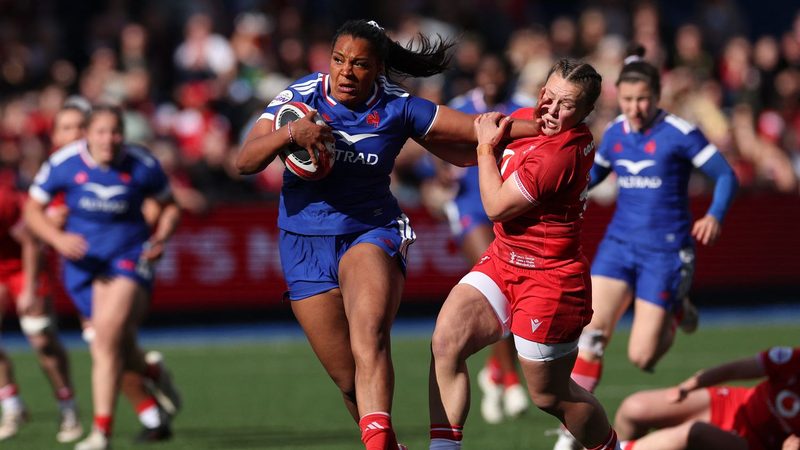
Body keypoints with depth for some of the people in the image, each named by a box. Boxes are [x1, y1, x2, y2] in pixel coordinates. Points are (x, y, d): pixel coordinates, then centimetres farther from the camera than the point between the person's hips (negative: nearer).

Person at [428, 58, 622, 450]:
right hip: (503, 262, 8)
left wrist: (486, 147, -9)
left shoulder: (561, 153, -25)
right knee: (446, 342, -12)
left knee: (550, 396, 6)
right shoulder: (525, 119, 2)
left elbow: (496, 206, -19)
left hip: (549, 279, -8)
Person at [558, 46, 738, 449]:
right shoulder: (615, 132, 4)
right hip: (620, 245, 4)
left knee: (641, 358, -5)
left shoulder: (679, 133, -12)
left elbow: (726, 176, -8)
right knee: (591, 333, -14)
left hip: (665, 251, -4)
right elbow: (594, 173, 24)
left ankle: (675, 311, 29)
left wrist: (715, 216, -25)